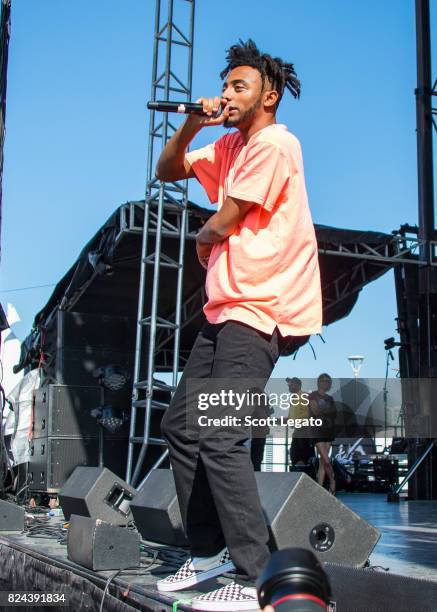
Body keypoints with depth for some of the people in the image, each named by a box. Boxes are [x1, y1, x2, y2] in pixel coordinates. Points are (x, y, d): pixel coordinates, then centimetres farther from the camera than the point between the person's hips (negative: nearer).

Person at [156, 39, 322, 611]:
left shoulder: (273, 144, -9)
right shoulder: (230, 147, 20)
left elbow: (223, 224, -11)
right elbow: (168, 171, 21)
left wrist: (204, 238, 12)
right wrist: (191, 123, 5)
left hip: (259, 311, -10)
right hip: (227, 309, 10)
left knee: (219, 437, -20)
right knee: (180, 427, 10)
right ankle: (208, 552, 19)